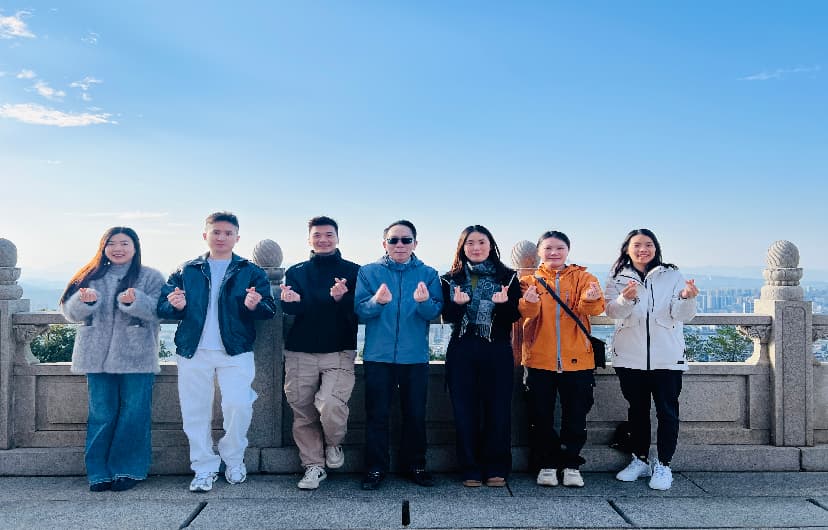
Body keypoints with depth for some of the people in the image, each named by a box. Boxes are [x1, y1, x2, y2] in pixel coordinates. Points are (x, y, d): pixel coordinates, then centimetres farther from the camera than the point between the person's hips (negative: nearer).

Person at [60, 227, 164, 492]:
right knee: (101, 415, 7)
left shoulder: (151, 277, 3)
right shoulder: (91, 277, 13)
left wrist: (135, 301, -28)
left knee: (134, 415, 1)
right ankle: (99, 472, 15)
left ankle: (127, 470, 12)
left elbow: (159, 311, -10)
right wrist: (83, 301, -15)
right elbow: (70, 312, 6)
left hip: (136, 358, -2)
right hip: (98, 356, 3)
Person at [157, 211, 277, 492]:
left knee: (238, 406, -12)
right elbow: (163, 306, 10)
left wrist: (255, 306, -22)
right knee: (195, 411, 5)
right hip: (193, 352, 2)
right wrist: (175, 306, -13)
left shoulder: (251, 272, 6)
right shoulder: (186, 271, 12)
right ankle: (204, 468, 21)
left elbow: (270, 309, 1)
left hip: (236, 351, -2)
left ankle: (233, 459, 14)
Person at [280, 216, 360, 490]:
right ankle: (314, 466, 22)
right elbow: (287, 307, -1)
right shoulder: (296, 271, 13)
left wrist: (342, 299, -23)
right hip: (300, 352, 3)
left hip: (339, 352, -2)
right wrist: (290, 300, -25)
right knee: (303, 413, 4)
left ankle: (334, 444, 11)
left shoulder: (353, 271, 7)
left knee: (331, 404, -20)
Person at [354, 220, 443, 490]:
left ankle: (415, 464, 24)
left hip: (415, 356, 1)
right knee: (377, 414, 4)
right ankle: (375, 468, 15)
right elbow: (359, 311, -5)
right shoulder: (368, 272, 4)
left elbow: (435, 311, -7)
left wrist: (424, 302, -29)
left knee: (416, 414, 8)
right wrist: (377, 301, -25)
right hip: (378, 356, -1)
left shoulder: (428, 274, 5)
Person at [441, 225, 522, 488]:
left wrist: (503, 303, -21)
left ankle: (496, 469, 14)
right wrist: (457, 304, -21)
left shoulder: (507, 277, 6)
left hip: (498, 351, 0)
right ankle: (470, 469, 12)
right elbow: (447, 317, 0)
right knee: (465, 411, 2)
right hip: (462, 352, 1)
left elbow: (515, 316, 0)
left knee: (498, 409, 1)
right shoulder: (451, 279, 8)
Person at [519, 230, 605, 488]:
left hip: (577, 360, 0)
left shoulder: (583, 278, 5)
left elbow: (594, 307, -13)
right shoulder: (529, 280, 5)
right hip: (539, 359, 0)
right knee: (541, 416, 6)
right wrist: (529, 302, -35)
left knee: (575, 416, 7)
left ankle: (571, 464, 22)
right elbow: (526, 312, -13)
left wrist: (591, 299, -36)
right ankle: (546, 464, 20)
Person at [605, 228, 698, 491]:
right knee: (637, 409, 11)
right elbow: (612, 311, -9)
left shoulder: (672, 276, 3)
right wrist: (625, 299, -31)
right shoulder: (618, 277, 5)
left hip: (667, 356, -1)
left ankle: (663, 465, 9)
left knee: (667, 410, 0)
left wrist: (686, 298, -25)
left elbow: (681, 315, -3)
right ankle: (640, 460, 23)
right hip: (630, 356, 1)